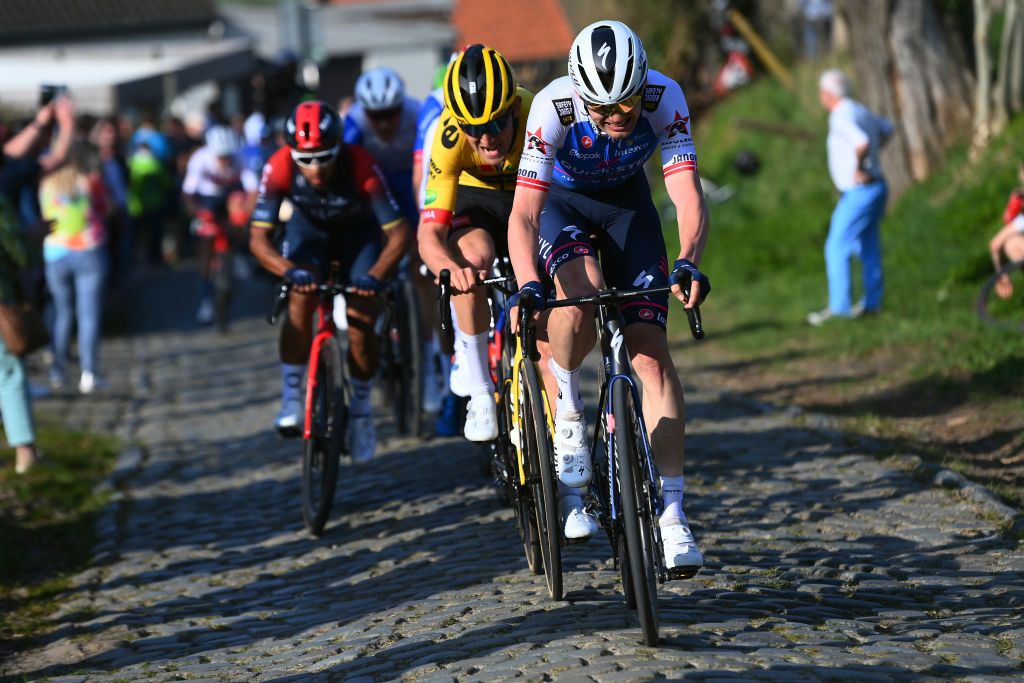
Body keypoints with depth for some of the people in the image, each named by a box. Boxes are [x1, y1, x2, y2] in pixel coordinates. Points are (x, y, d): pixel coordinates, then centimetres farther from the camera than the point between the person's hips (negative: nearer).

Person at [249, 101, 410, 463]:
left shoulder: (361, 166, -37)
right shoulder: (279, 168, -33)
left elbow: (399, 233, -35)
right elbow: (258, 238, -31)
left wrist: (376, 274, -51)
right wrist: (289, 269, -49)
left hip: (359, 234, -1)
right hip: (309, 230, 1)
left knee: (361, 323, -12)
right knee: (300, 299, -25)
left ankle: (361, 410, 11)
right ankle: (291, 398, -13)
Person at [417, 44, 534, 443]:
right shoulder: (450, 138, -35)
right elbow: (429, 234, -37)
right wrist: (451, 269, -60)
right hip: (477, 197, -1)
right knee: (473, 259, -32)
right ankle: (481, 394, -22)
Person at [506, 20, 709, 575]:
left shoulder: (663, 97, -31)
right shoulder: (554, 106, -34)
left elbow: (688, 197, -35)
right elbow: (524, 214, -37)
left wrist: (688, 263, -53)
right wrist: (528, 286, -53)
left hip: (626, 202, 2)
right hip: (562, 200, -2)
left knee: (650, 349, -12)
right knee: (583, 291, -36)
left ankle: (672, 517, -12)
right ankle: (567, 414, -7)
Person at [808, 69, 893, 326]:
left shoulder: (842, 117, -19)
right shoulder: (858, 111, 11)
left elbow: (861, 142, -39)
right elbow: (886, 128, 31)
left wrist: (859, 168, -23)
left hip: (859, 191, -10)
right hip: (874, 189, 10)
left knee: (836, 248, -6)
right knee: (867, 247, 17)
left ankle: (839, 307, -6)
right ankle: (872, 302, 25)